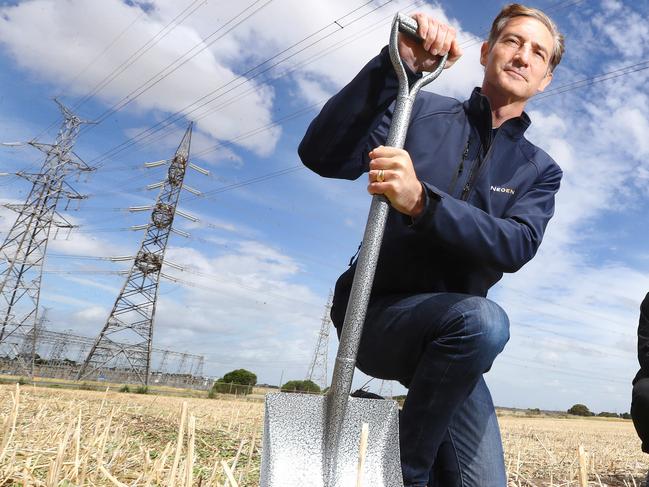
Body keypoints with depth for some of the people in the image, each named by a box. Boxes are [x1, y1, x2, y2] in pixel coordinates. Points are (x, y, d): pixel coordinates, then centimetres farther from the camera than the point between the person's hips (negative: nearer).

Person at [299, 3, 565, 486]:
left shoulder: (539, 170, 5)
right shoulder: (423, 113, -1)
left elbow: (516, 246, -16)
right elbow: (321, 155, -15)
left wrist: (421, 203, -33)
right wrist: (395, 65, -24)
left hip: (452, 336, 3)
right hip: (375, 313, -3)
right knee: (482, 319, -32)